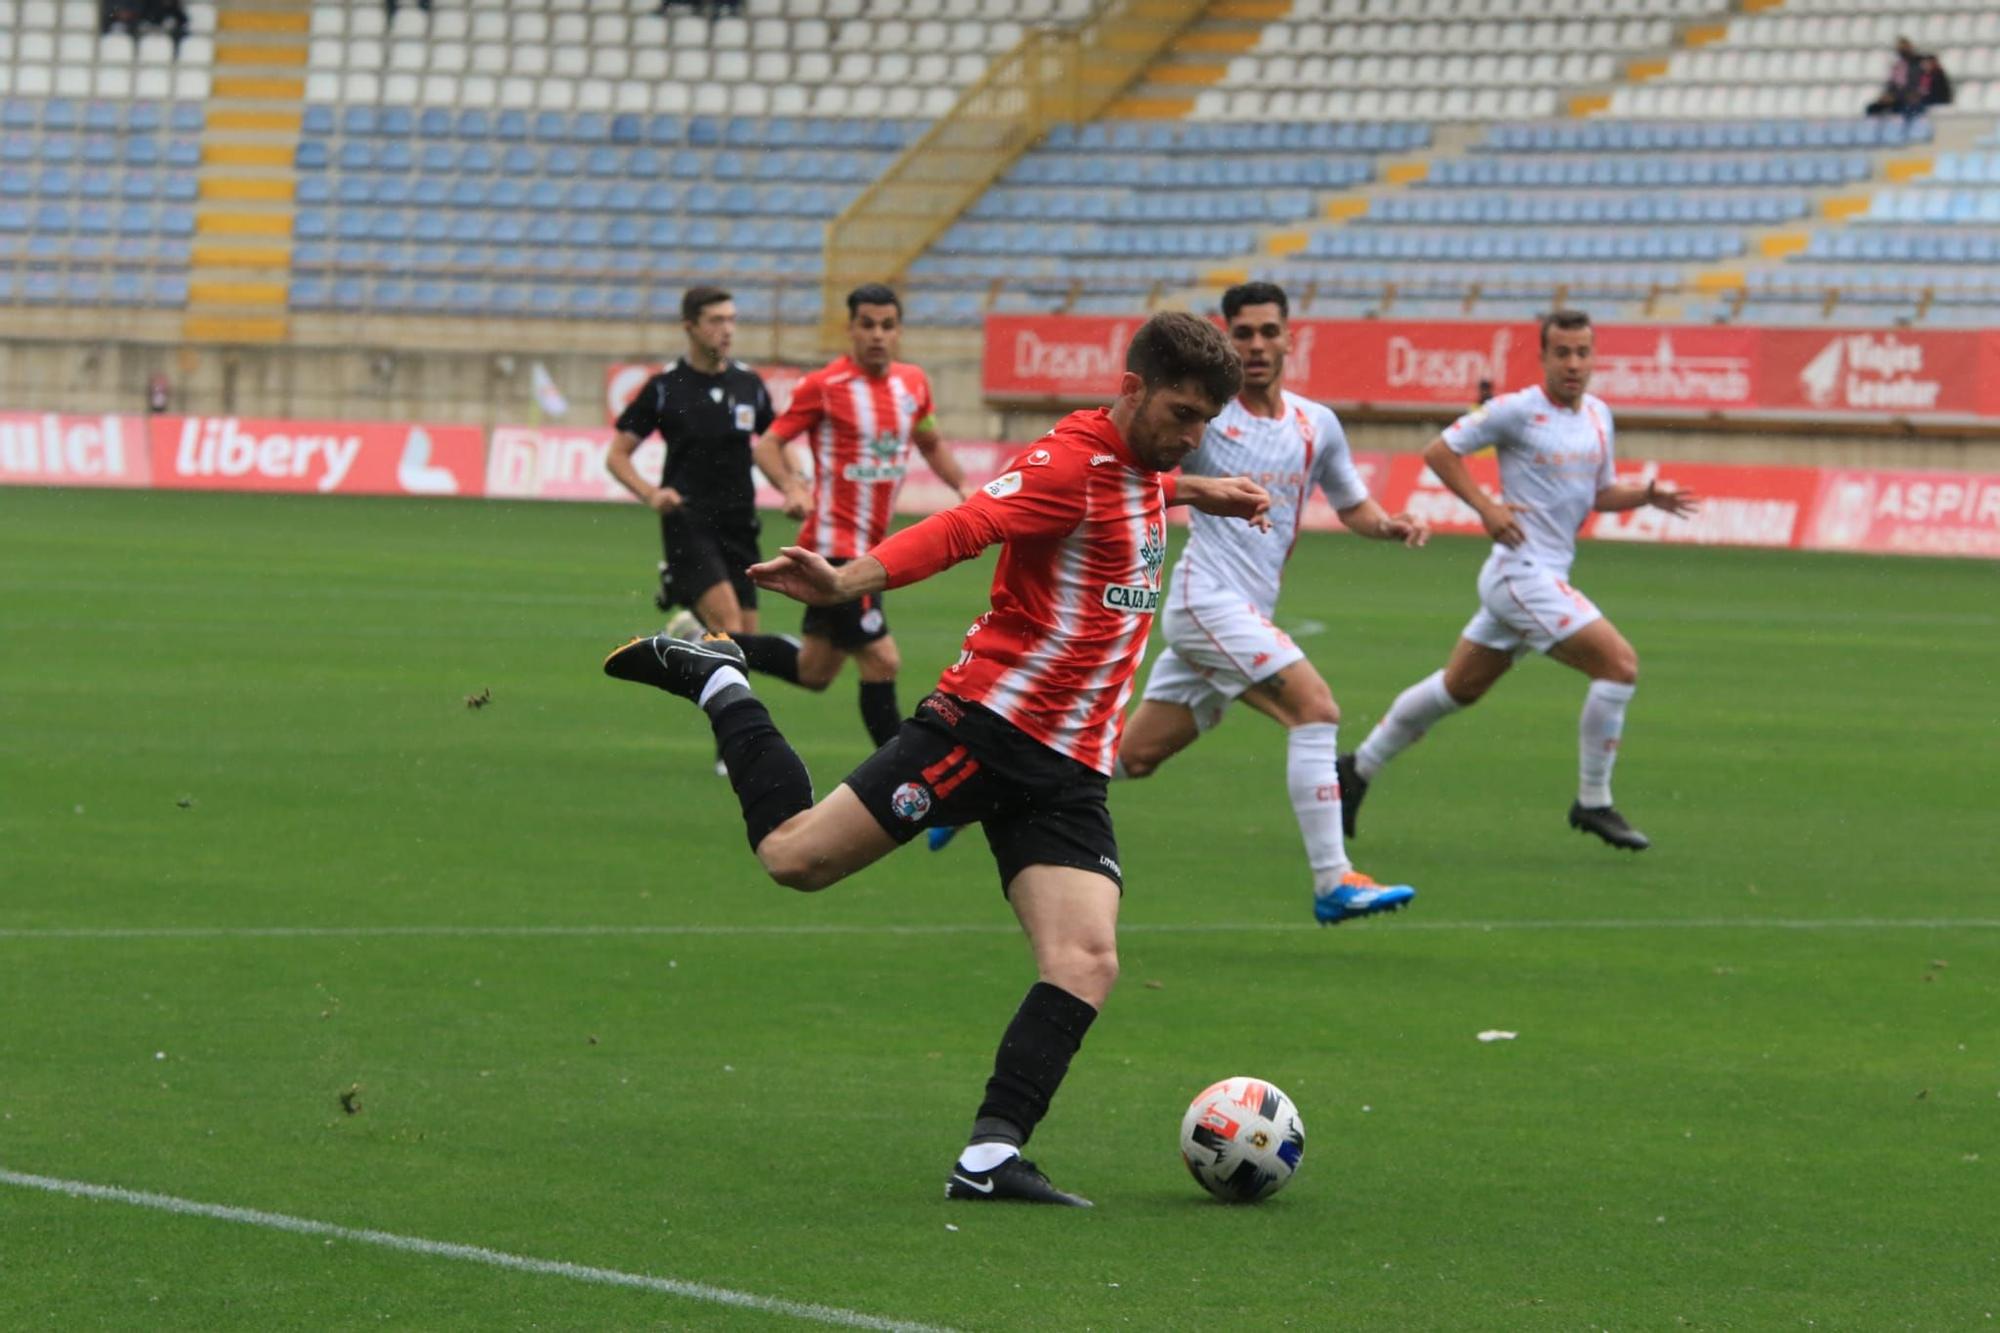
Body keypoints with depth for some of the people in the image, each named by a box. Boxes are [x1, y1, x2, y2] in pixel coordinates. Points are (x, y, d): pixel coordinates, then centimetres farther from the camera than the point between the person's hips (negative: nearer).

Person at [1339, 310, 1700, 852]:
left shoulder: (1598, 415, 11)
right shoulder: (1518, 410, -11)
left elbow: (1602, 493, 20)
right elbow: (1440, 450, -5)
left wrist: (1649, 494, 2)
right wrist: (1487, 507, -15)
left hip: (1546, 577, 9)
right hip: (1522, 569, -9)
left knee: (1458, 687, 18)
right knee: (1620, 664, -16)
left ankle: (1359, 768, 31)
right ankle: (1592, 803, -6)